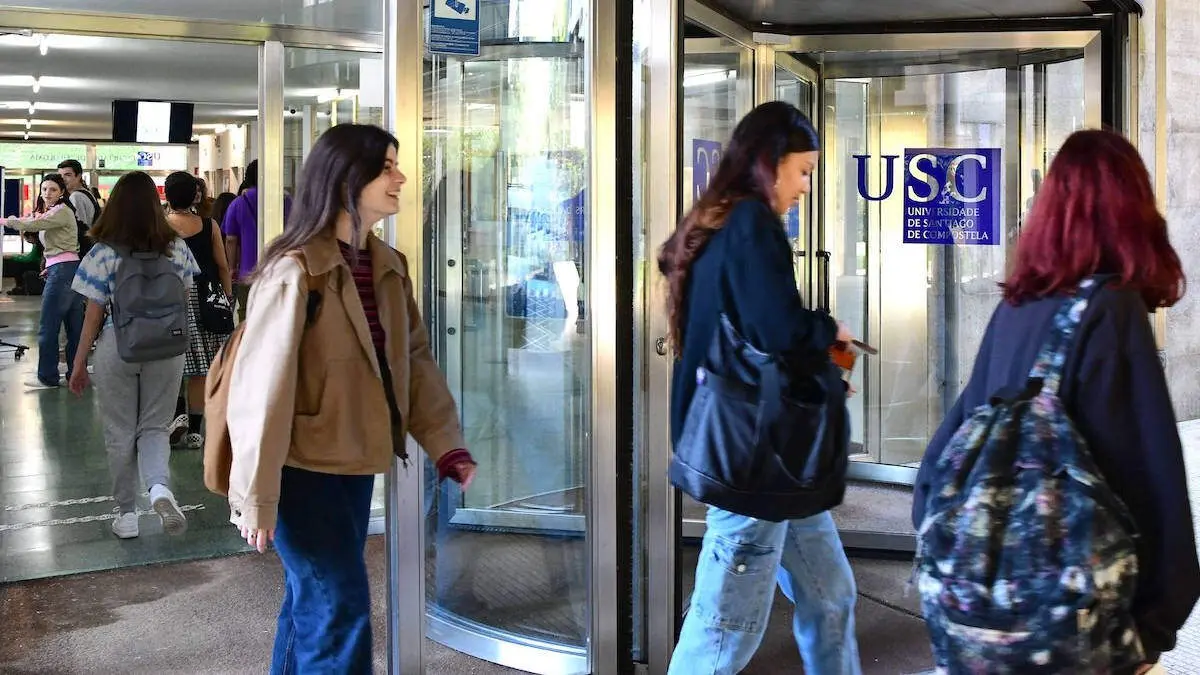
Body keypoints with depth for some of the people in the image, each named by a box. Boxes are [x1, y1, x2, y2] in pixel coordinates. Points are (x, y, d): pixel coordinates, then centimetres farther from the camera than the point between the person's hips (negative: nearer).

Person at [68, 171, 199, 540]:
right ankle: (160, 486, -15)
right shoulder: (177, 248, -3)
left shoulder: (104, 253, -10)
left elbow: (94, 313, -6)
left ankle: (126, 513, 20)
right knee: (154, 427, 12)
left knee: (120, 433, 12)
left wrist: (79, 363, 3)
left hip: (117, 347, -2)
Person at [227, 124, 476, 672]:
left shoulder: (388, 267, 7)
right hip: (303, 469, -7)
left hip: (354, 466, 8)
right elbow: (261, 386, -19)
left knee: (311, 605, 19)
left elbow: (413, 359, 8)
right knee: (339, 611, -3)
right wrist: (257, 497, -18)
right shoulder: (294, 271, -18)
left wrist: (447, 445, -2)